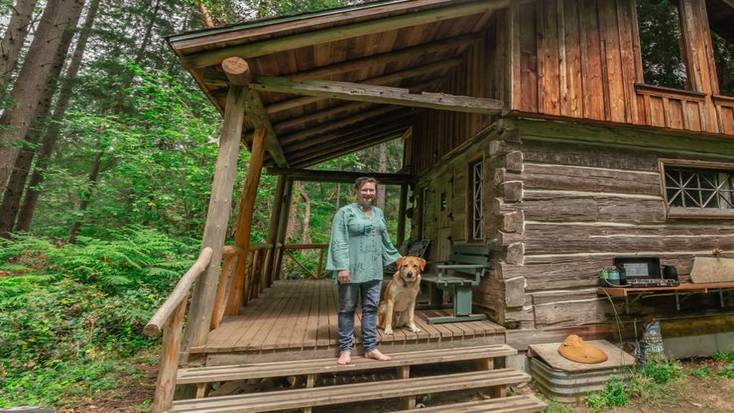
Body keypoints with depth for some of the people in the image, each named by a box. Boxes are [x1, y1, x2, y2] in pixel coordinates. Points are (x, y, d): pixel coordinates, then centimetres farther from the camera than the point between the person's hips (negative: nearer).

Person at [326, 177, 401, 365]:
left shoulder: (379, 213, 12)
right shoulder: (345, 212, -6)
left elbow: (385, 240, 20)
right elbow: (339, 242, -12)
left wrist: (398, 258, 22)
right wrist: (342, 266, -20)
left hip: (373, 270, 6)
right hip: (351, 269, -5)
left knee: (371, 308, 12)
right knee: (347, 309, 8)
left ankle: (370, 348, 26)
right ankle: (345, 349, 23)